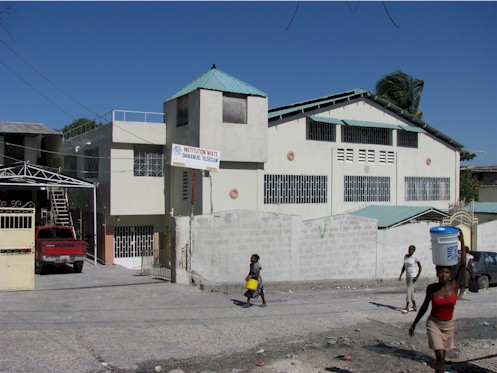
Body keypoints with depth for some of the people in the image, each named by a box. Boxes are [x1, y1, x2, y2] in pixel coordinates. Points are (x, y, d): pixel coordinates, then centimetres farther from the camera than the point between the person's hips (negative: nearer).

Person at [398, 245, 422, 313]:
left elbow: (420, 267, -8)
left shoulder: (415, 257, -10)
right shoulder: (405, 256, 7)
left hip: (413, 276, -7)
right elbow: (404, 267, 13)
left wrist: (417, 277, -15)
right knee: (411, 291, 12)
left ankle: (406, 307, -10)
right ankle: (414, 306, 22)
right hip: (407, 276, 7)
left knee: (409, 290, -12)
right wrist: (400, 275, 7)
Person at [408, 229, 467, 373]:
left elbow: (463, 265, -18)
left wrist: (462, 242, -25)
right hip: (434, 324, -2)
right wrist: (414, 324, 5)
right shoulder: (431, 288, -10)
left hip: (448, 325, 2)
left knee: (441, 356, 15)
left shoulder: (454, 285, -9)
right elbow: (424, 307, 2)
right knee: (440, 357, -13)